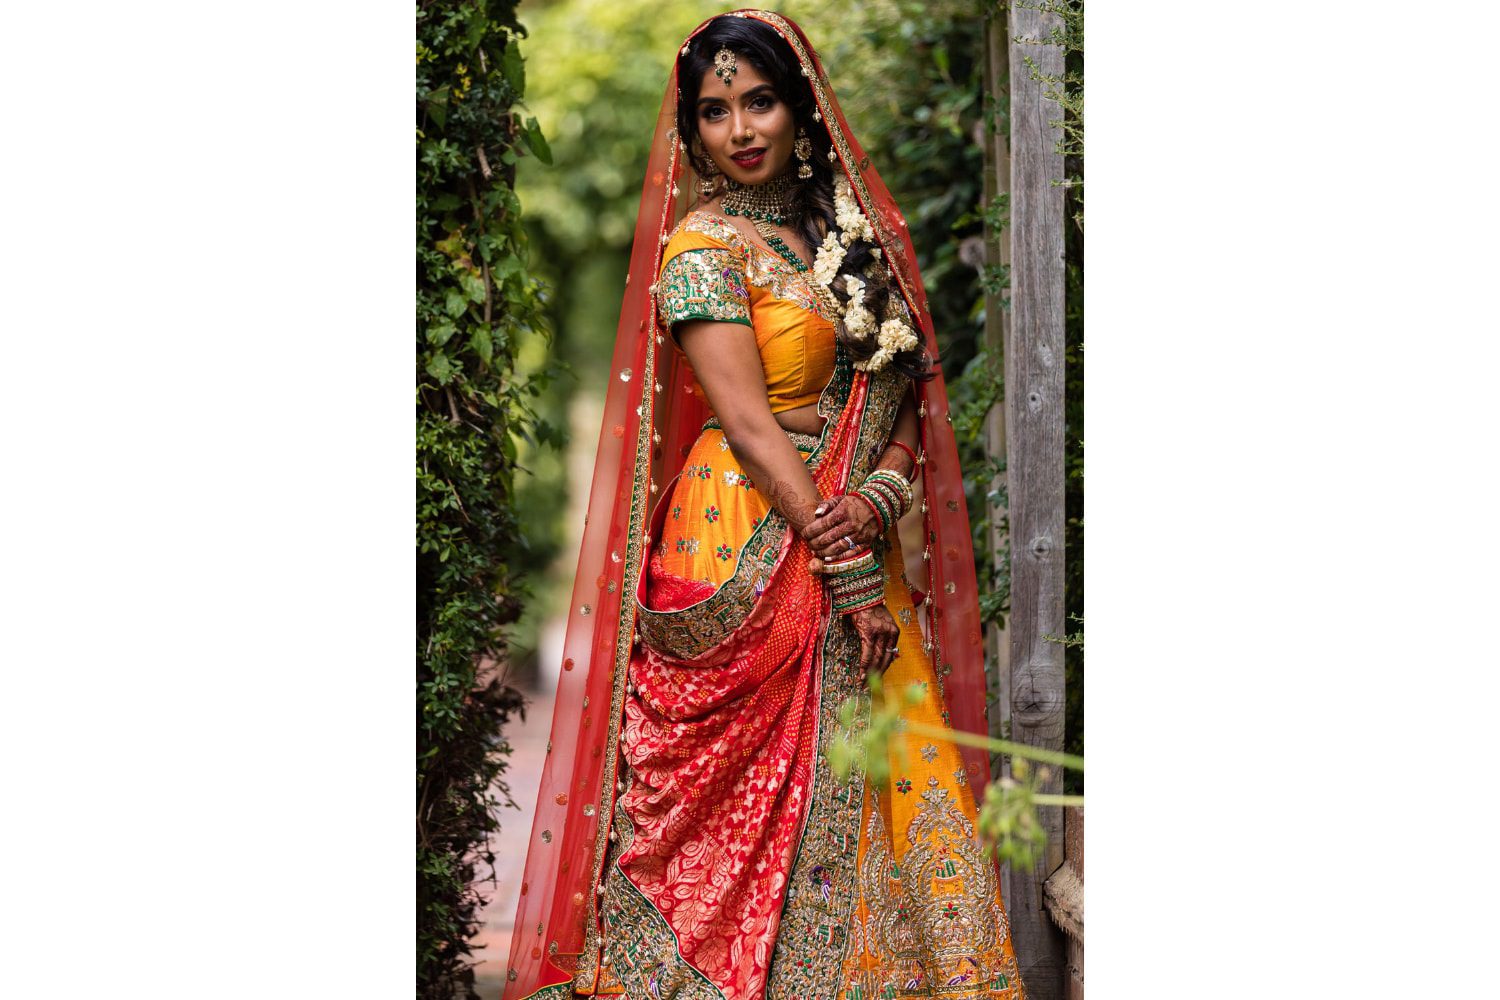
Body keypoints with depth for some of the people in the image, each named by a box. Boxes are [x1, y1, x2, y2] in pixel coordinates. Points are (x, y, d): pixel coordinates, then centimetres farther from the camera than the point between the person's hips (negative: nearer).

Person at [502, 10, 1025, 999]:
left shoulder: (848, 231, 13)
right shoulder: (702, 247, -5)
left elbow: (906, 395, 8)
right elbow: (749, 423, -13)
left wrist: (879, 499, -13)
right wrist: (847, 575, -15)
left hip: (858, 548, 6)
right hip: (752, 556, -6)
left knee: (894, 790, 2)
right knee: (764, 806, -4)